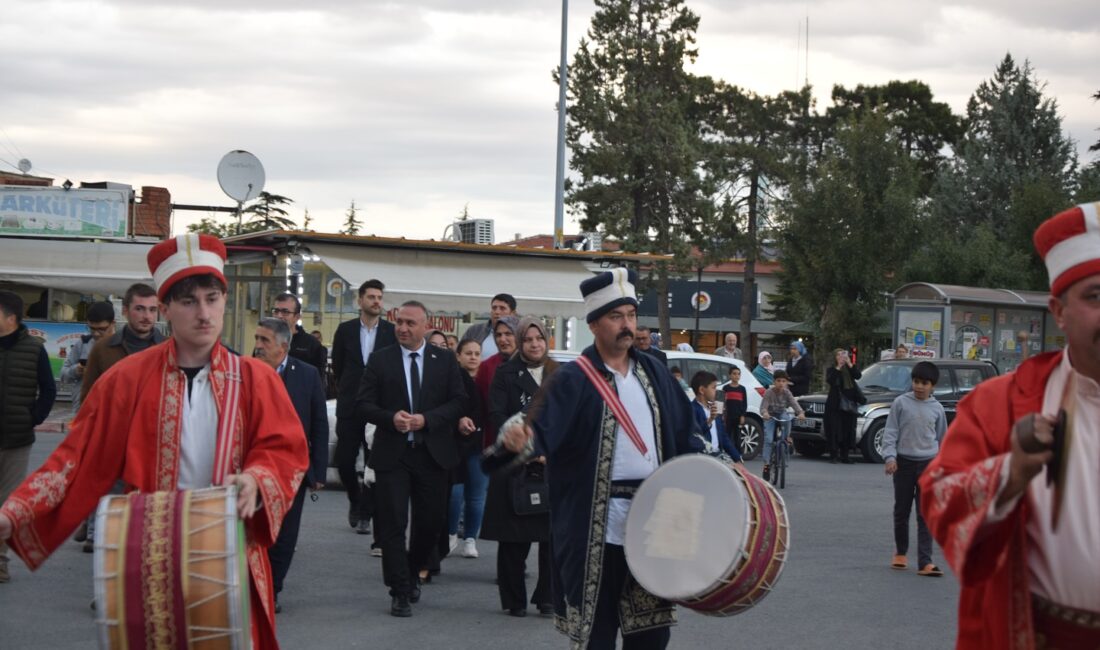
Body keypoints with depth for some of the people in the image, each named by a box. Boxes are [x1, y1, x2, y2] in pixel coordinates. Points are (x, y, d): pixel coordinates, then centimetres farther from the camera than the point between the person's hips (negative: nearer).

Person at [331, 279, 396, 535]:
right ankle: (355, 500, 24)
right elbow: (337, 365, 12)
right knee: (344, 459, -1)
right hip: (350, 407, 1)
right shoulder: (345, 330, 4)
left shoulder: (393, 332, 0)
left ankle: (365, 514, 8)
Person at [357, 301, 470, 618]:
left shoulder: (445, 360, 5)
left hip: (432, 452, 1)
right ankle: (400, 592, 2)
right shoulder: (380, 360, 4)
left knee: (430, 522, 8)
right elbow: (364, 404, 2)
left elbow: (458, 401, 1)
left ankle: (412, 573, 34)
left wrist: (426, 419, -14)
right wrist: (391, 418, -17)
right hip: (392, 452, -1)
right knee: (392, 524, -4)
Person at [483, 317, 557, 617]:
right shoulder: (506, 374, 5)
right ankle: (515, 600, 8)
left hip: (553, 465, 2)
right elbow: (498, 415, -4)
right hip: (514, 465, -2)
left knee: (552, 533, -2)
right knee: (514, 537, 0)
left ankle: (547, 597, 6)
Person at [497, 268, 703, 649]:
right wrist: (521, 441, -41)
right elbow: (543, 430, -19)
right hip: (597, 528, -5)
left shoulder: (654, 373, 10)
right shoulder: (574, 380, -7)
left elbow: (684, 433, 15)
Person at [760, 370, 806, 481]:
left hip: (782, 414, 2)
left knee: (787, 420, -36)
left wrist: (800, 412, -44)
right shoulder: (769, 392, -17)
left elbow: (794, 403, -24)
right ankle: (767, 464, -11)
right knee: (768, 440, -16)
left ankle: (786, 438, -13)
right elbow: (763, 406, -24)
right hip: (770, 417, -2)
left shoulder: (786, 392, -11)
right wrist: (764, 413, -48)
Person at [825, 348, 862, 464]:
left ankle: (844, 456, 8)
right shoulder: (831, 370, 7)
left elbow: (858, 375, -6)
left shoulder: (849, 369, 13)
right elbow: (830, 381, -12)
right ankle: (833, 456, -1)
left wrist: (850, 364, -15)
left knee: (847, 430, 2)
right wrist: (838, 367, -16)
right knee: (835, 431, -5)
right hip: (835, 405, -2)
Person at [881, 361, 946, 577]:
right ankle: (900, 553, 30)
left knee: (926, 514, -5)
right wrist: (890, 456, -14)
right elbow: (890, 432, -2)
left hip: (928, 464, 0)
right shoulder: (901, 403, -2)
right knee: (901, 511, 10)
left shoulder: (937, 408, 4)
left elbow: (942, 437, 14)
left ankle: (925, 562, -8)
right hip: (904, 462, 0)